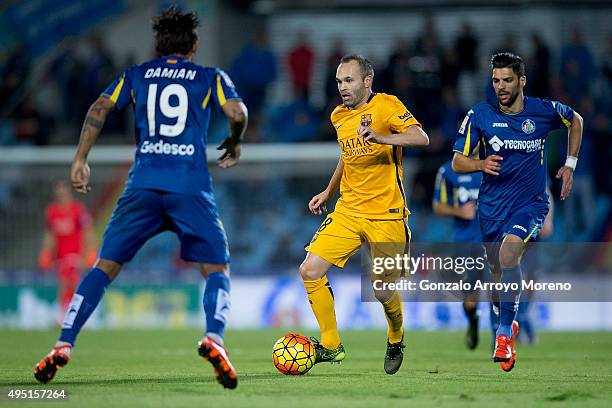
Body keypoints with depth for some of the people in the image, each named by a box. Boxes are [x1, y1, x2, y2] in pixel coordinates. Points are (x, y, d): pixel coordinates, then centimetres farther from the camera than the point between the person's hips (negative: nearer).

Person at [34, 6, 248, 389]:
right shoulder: (211, 77, 14)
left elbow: (100, 108, 6)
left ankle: (64, 347, -5)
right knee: (217, 270, 6)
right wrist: (235, 144, 18)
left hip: (143, 184, 2)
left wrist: (80, 160, 7)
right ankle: (214, 339, -22)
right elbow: (237, 112, -2)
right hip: (192, 185, -2)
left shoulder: (136, 75, 18)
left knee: (105, 266, 6)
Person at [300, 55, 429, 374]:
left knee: (384, 293, -3)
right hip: (348, 210, 6)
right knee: (310, 270, -11)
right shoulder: (339, 116, 12)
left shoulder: (386, 105, -9)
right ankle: (331, 345, 1)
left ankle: (396, 339, 30)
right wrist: (328, 192, 24)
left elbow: (421, 138, -23)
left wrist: (381, 137, -38)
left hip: (386, 214, -6)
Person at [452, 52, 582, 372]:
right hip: (492, 206, 3)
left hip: (530, 202, -3)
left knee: (508, 252, -28)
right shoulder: (479, 115, -7)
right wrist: (481, 164, -25)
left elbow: (575, 121, 16)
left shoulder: (545, 111, -6)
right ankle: (507, 322, 40)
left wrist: (570, 165, 11)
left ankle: (504, 333, -25)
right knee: (497, 271, 11)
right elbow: (457, 162, -3)